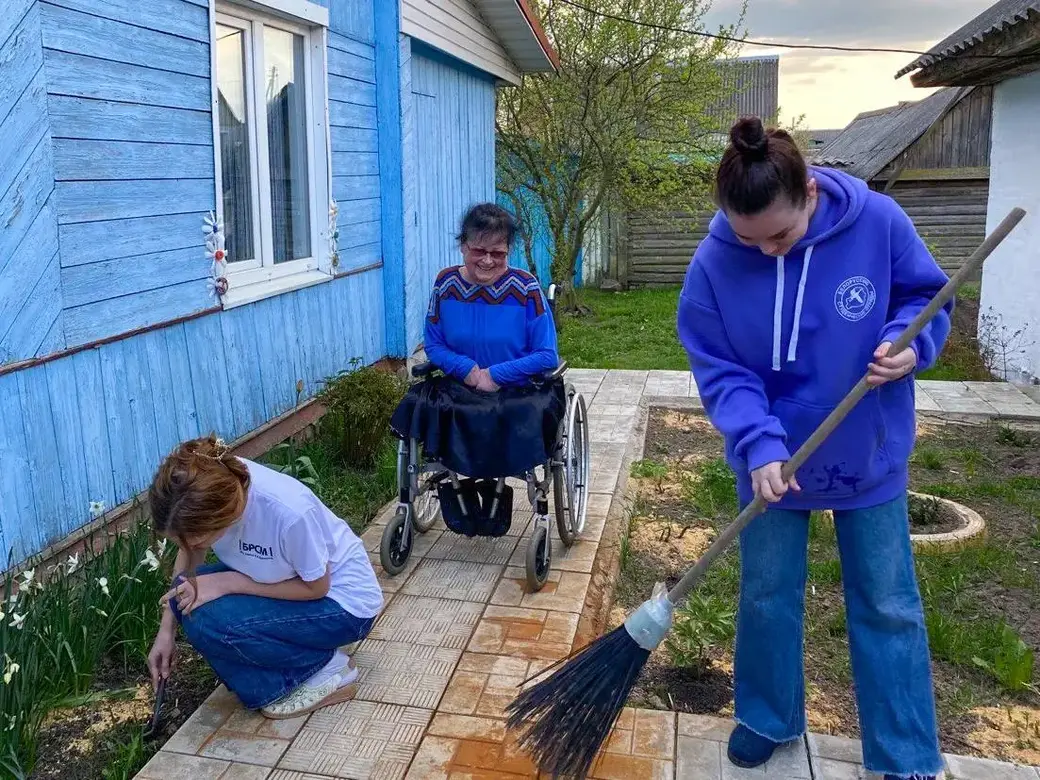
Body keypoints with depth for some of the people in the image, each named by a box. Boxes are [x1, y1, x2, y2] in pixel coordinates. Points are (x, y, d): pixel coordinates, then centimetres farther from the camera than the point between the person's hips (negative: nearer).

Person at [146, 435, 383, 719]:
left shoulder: (290, 512, -38)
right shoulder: (207, 489, -21)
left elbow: (316, 587, -19)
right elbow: (188, 553, 1)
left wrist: (227, 583, -24)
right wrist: (166, 631, -5)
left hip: (345, 602, -7)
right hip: (295, 579, 7)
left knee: (207, 622, -23)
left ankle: (324, 667, -4)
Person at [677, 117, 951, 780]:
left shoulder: (878, 221, -17)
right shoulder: (714, 264, -17)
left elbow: (929, 295, -2)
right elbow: (718, 368, -14)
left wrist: (910, 341, -24)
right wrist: (758, 444, -28)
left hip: (870, 455, 0)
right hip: (774, 458, 1)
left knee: (888, 607, 10)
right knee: (766, 597, 14)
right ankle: (768, 719, 38)